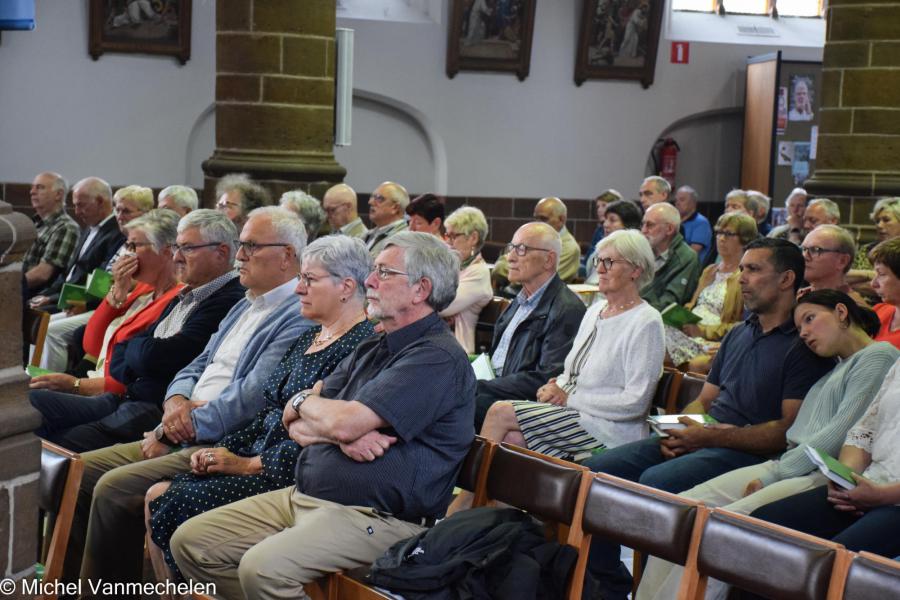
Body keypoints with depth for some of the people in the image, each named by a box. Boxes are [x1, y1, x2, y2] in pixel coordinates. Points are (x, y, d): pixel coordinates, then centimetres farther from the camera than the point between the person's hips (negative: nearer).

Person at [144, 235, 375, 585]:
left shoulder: (359, 345, -14)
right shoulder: (309, 338, 18)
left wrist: (246, 464, -14)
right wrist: (223, 450, 4)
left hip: (293, 476, -9)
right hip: (259, 459, 9)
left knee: (178, 504, -17)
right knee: (158, 496, -2)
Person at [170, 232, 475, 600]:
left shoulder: (438, 358, -14)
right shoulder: (372, 350, 17)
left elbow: (345, 423, -24)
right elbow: (296, 424, 11)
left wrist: (304, 402, -1)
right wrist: (340, 435, -12)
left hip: (373, 517, -9)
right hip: (303, 497, 9)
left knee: (263, 567, -32)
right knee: (190, 542, 3)